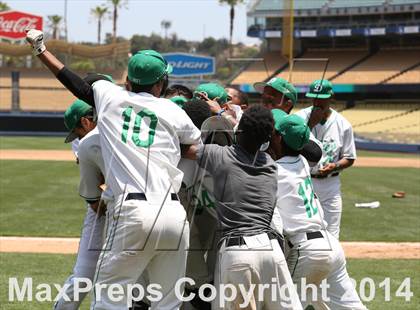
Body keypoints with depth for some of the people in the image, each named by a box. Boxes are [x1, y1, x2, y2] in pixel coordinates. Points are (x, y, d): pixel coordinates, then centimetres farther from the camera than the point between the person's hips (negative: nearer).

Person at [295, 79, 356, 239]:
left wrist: (334, 166, -15)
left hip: (330, 184, 1)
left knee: (331, 236, 3)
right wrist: (311, 124, -19)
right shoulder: (300, 118, -3)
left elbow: (349, 158, 6)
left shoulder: (342, 124, 1)